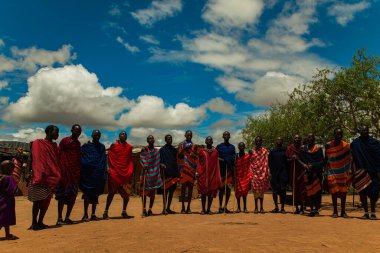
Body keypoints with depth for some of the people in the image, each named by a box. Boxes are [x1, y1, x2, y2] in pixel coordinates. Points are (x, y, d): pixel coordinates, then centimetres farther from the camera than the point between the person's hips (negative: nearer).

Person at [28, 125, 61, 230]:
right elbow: (36, 160, -9)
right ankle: (34, 223, 1)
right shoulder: (37, 143, -1)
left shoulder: (54, 145, 17)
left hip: (52, 177, 6)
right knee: (38, 200, -5)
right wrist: (39, 176, -17)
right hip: (41, 177, -6)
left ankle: (40, 222, 13)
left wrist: (58, 175, 8)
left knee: (46, 200, 6)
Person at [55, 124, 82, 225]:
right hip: (65, 171, -5)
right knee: (62, 195, -4)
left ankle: (67, 217, 13)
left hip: (75, 172, 5)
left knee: (73, 195, 4)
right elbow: (58, 155, -3)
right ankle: (59, 219, 2)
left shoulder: (78, 143, 17)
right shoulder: (64, 141, 1)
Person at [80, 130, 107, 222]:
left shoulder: (102, 147, 12)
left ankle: (93, 214, 13)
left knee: (96, 193, 6)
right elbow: (81, 158, -2)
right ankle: (86, 214, -1)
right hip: (88, 173, -4)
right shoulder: (86, 146, 1)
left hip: (99, 173, 4)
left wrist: (105, 170, 1)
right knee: (88, 192, -6)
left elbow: (104, 160, 11)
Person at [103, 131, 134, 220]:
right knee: (112, 192, -5)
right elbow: (109, 157, -1)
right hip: (115, 172, -4)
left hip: (126, 173, 4)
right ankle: (105, 212, 1)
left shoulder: (129, 147, 12)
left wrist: (131, 171, 1)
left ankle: (124, 211, 20)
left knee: (126, 193, 7)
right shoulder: (114, 145, 3)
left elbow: (130, 160, 11)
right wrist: (108, 167, -13)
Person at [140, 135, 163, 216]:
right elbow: (142, 158, -9)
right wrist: (144, 165, -26)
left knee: (153, 192, 4)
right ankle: (144, 209, 8)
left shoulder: (157, 151, 11)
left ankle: (150, 209, 13)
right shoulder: (144, 150, 3)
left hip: (154, 173, 2)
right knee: (144, 191, -1)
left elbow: (158, 162, 11)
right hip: (146, 172, -2)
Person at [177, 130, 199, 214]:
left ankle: (188, 207, 8)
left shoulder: (194, 145, 12)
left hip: (192, 168, 2)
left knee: (190, 187, 3)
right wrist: (184, 148, -15)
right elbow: (179, 156, -3)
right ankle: (183, 207, -1)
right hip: (184, 167, -2)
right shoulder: (181, 144, 6)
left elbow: (197, 157, 12)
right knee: (183, 186, -6)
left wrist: (194, 155, -9)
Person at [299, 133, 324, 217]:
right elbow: (299, 159, 10)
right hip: (308, 172, 2)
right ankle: (312, 209, 7)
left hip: (317, 172, -2)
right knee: (310, 190, 1)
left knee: (317, 191, -2)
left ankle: (316, 209, 5)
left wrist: (313, 165, -13)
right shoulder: (303, 149, 10)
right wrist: (304, 164, -10)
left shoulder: (318, 149, 4)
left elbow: (322, 161, -1)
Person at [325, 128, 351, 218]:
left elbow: (349, 160, 2)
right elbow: (326, 159, 5)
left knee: (343, 191, 3)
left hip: (343, 172, 1)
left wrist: (349, 172, -4)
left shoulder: (346, 146, -4)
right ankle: (335, 211, 7)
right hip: (332, 171, 0)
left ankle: (343, 211, 13)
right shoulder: (328, 146, -3)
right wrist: (326, 172, 4)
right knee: (334, 191, -1)